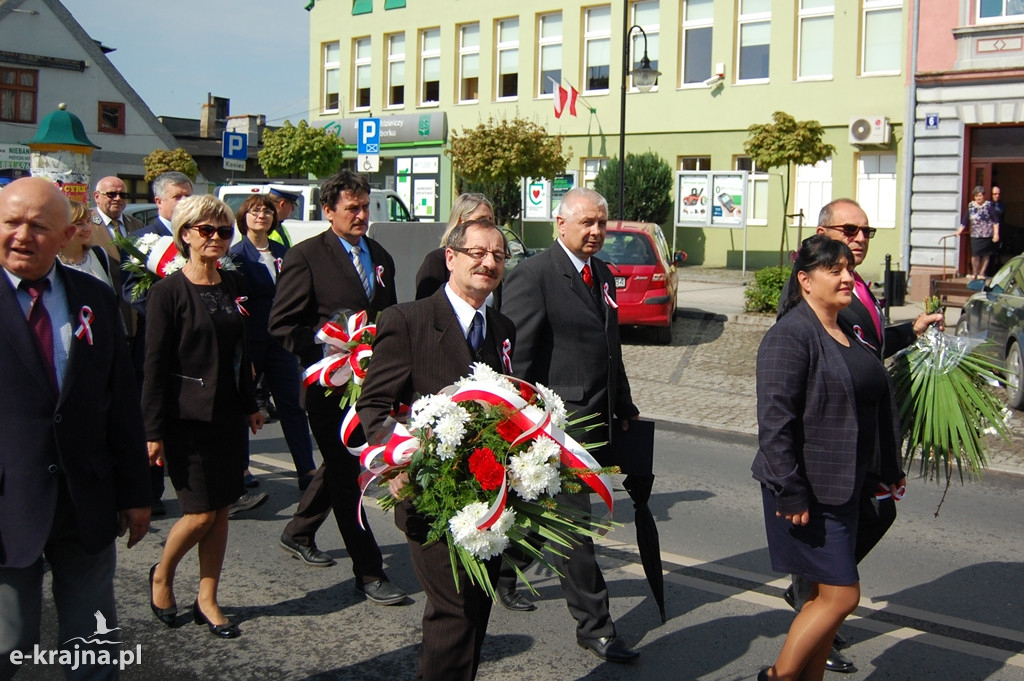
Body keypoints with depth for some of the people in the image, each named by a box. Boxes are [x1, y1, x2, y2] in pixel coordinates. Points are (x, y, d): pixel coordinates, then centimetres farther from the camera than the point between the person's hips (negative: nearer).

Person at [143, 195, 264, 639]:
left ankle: (207, 601, 21)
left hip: (228, 416, 6)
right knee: (201, 514, -3)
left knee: (221, 510, 8)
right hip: (188, 419, -5)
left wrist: (250, 404, 16)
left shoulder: (234, 285, 8)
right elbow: (155, 364, -11)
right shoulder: (169, 291, -9)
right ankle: (162, 575, 25)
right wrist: (154, 430, -13)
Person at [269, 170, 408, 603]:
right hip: (330, 384, -7)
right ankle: (368, 572, 6)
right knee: (345, 474, -1)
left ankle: (298, 534, 41)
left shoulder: (380, 258, 12)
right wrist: (327, 349, -19)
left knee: (341, 466, 20)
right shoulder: (306, 257, -8)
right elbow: (282, 324, -11)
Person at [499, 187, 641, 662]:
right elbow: (515, 357, -16)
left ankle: (504, 571, 42)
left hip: (594, 418, 8)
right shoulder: (533, 275, -13)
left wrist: (624, 407, 24)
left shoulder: (602, 274, 13)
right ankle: (594, 625, 9)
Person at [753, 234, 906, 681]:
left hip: (845, 487, 9)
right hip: (810, 492, -8)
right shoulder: (790, 335, -16)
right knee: (841, 595, -4)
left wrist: (889, 470, 17)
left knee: (826, 594, 14)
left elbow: (878, 403, 19)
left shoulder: (849, 332, 11)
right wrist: (790, 494, -23)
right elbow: (775, 420, -21)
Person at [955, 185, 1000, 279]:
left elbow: (995, 221, -4)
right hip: (975, 235, 2)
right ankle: (974, 273, 8)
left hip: (987, 235, -2)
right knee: (975, 254, -6)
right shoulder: (971, 206, 6)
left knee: (986, 255, 5)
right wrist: (960, 231, 5)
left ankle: (982, 273, 14)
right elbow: (965, 220, 12)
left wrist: (996, 233, -9)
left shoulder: (989, 205, -4)